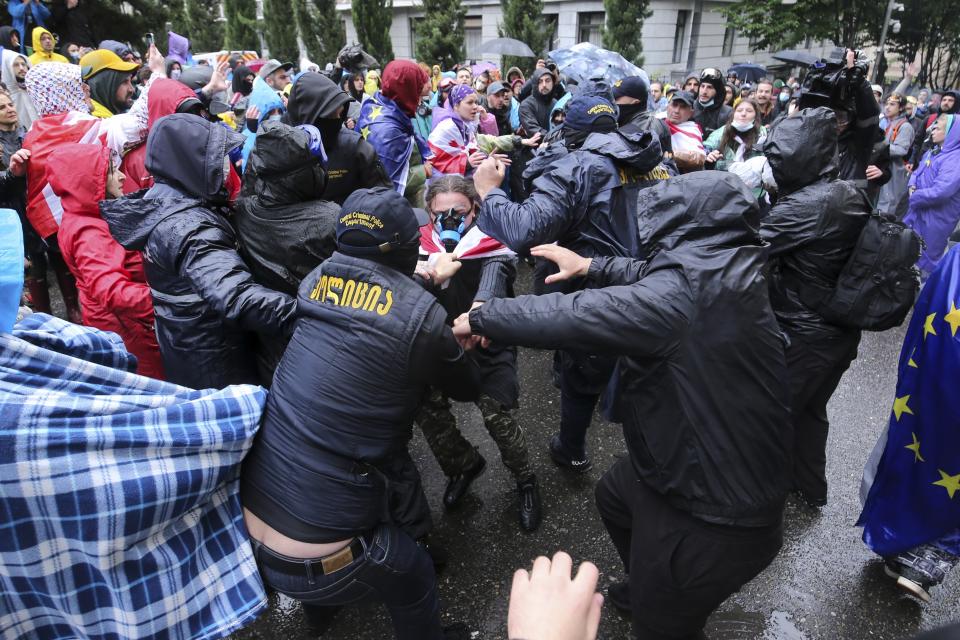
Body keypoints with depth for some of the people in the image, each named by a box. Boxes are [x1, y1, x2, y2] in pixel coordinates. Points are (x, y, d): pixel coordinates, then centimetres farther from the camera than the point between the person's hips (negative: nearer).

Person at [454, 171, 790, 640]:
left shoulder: (688, 293, -33)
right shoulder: (719, 269, -5)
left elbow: (569, 317, -30)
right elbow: (651, 278, 14)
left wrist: (482, 317, -15)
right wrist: (590, 267, 20)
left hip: (713, 516, -9)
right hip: (690, 463, 9)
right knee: (614, 497, 33)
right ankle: (649, 586, 59)